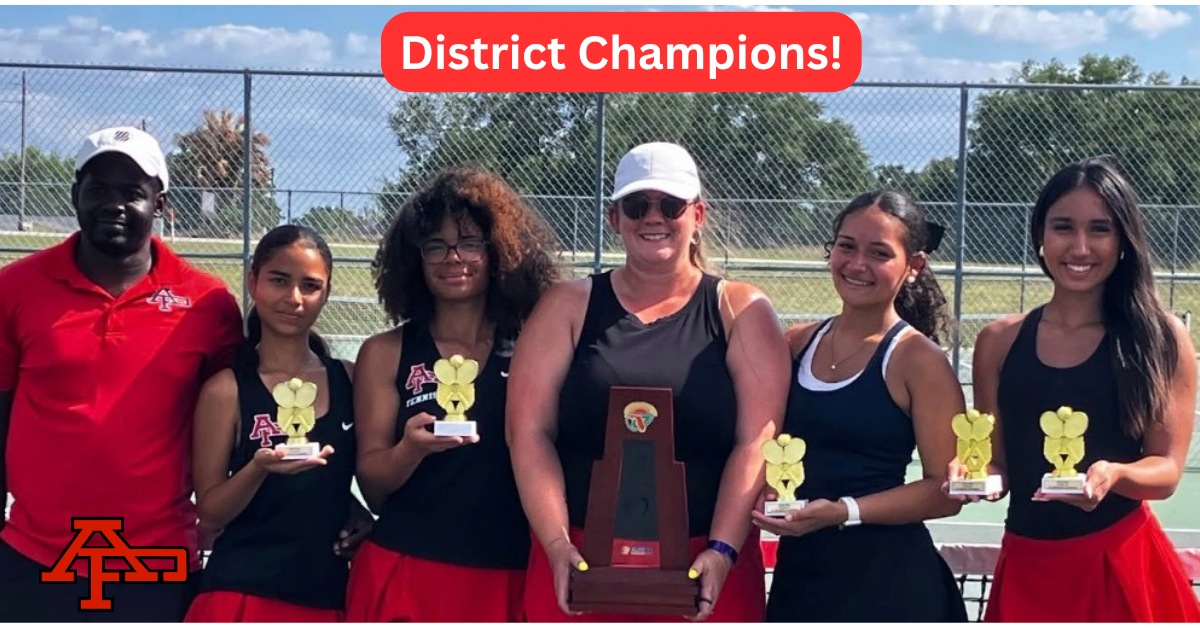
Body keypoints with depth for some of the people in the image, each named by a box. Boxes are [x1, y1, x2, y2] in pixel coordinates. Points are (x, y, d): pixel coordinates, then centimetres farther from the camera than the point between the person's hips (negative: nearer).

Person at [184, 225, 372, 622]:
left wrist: (368, 515, -1)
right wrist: (259, 468, -20)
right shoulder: (228, 389, -4)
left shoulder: (349, 379, 6)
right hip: (242, 596, -3)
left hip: (327, 597, 4)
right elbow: (210, 514, -4)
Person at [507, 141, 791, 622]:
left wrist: (722, 551, -13)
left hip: (706, 569, 0)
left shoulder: (741, 312, 7)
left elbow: (755, 442, -2)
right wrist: (557, 545, -11)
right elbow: (530, 432, 1)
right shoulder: (569, 307, 9)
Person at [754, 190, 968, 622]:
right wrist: (764, 489, -3)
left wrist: (843, 511, -21)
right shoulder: (798, 343, 6)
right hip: (799, 573, 5)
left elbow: (946, 490, -12)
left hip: (887, 582, -5)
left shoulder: (918, 360, -9)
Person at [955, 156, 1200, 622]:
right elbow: (998, 465, 8)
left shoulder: (1162, 337, -4)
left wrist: (1112, 475, -25)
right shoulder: (999, 342, 3)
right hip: (1028, 569, 2)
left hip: (1123, 569, -2)